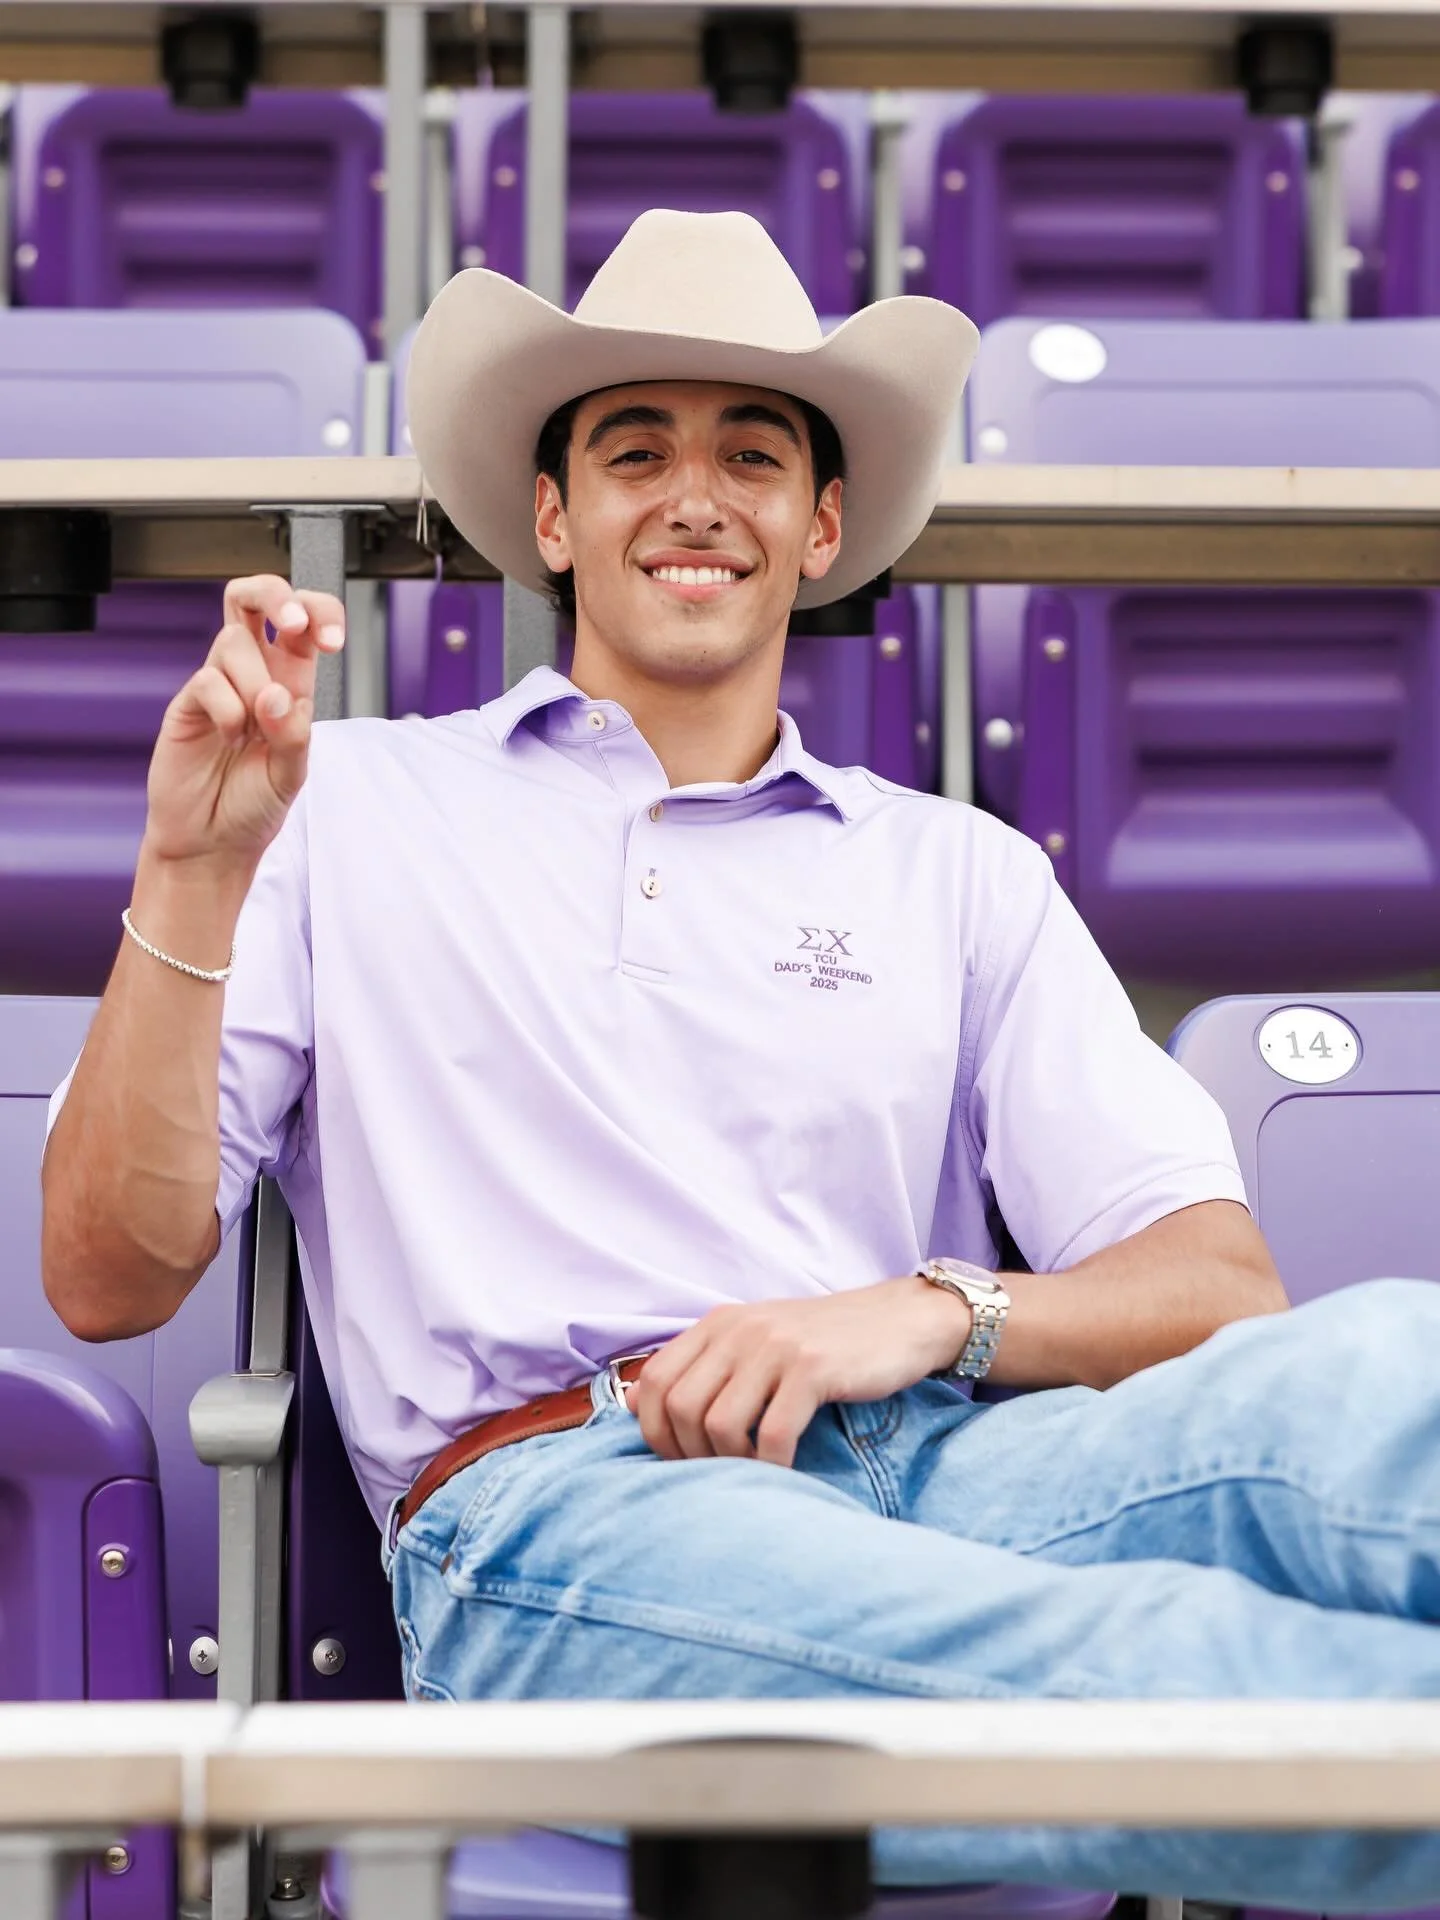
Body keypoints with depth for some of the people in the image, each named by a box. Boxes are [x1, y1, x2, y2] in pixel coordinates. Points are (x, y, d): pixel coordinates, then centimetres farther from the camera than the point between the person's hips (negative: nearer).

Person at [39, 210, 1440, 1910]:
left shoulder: (964, 876, 22)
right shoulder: (348, 806, 17)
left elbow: (1221, 1286, 12)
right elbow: (109, 1279, 10)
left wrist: (934, 1311, -8)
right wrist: (193, 872, -3)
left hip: (939, 1464, 3)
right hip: (552, 1515, -3)